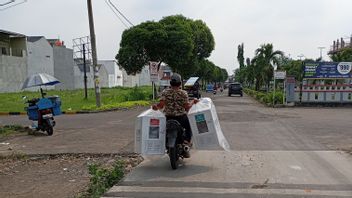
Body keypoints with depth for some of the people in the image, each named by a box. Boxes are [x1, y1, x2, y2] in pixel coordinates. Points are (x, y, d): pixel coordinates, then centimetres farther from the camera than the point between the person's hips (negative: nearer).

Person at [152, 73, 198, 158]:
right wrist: (193, 102, 8)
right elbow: (187, 107, -7)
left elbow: (161, 105, -12)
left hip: (168, 117, 2)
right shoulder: (183, 93, -7)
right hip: (181, 117, -1)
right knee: (189, 127, 23)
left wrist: (155, 106, 6)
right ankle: (187, 142, 7)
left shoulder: (165, 92, -3)